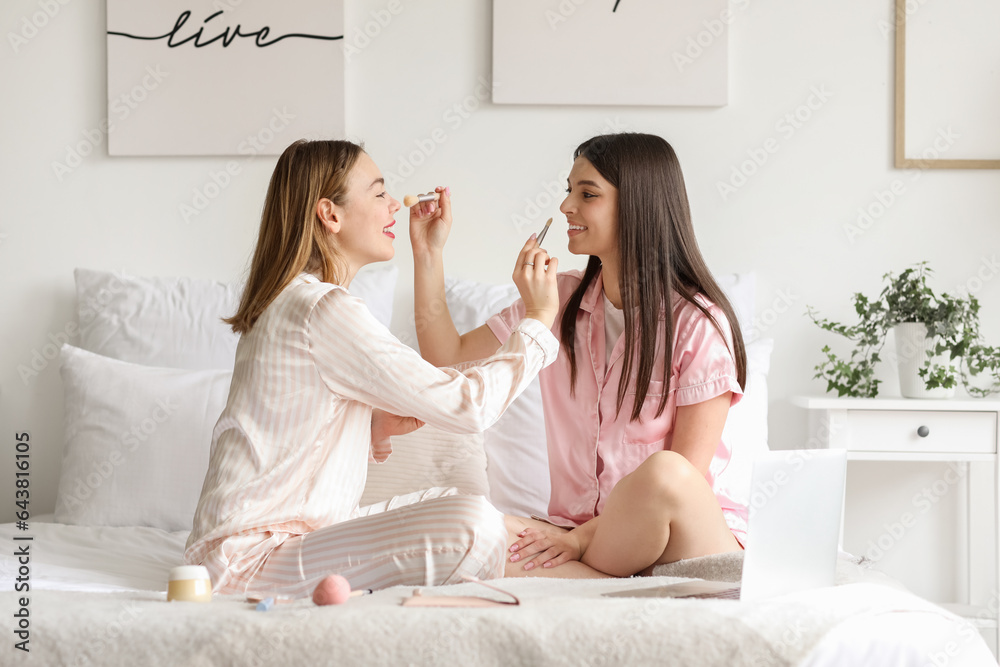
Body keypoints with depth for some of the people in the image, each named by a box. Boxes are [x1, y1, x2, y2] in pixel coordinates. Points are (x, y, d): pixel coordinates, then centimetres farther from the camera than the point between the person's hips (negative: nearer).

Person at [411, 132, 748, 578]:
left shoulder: (698, 323, -8)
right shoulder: (560, 299, 10)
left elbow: (685, 472, -12)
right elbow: (449, 357, 14)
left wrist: (581, 537, -18)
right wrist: (427, 254, 6)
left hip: (697, 537, -3)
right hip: (578, 530, 3)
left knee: (663, 473, -38)